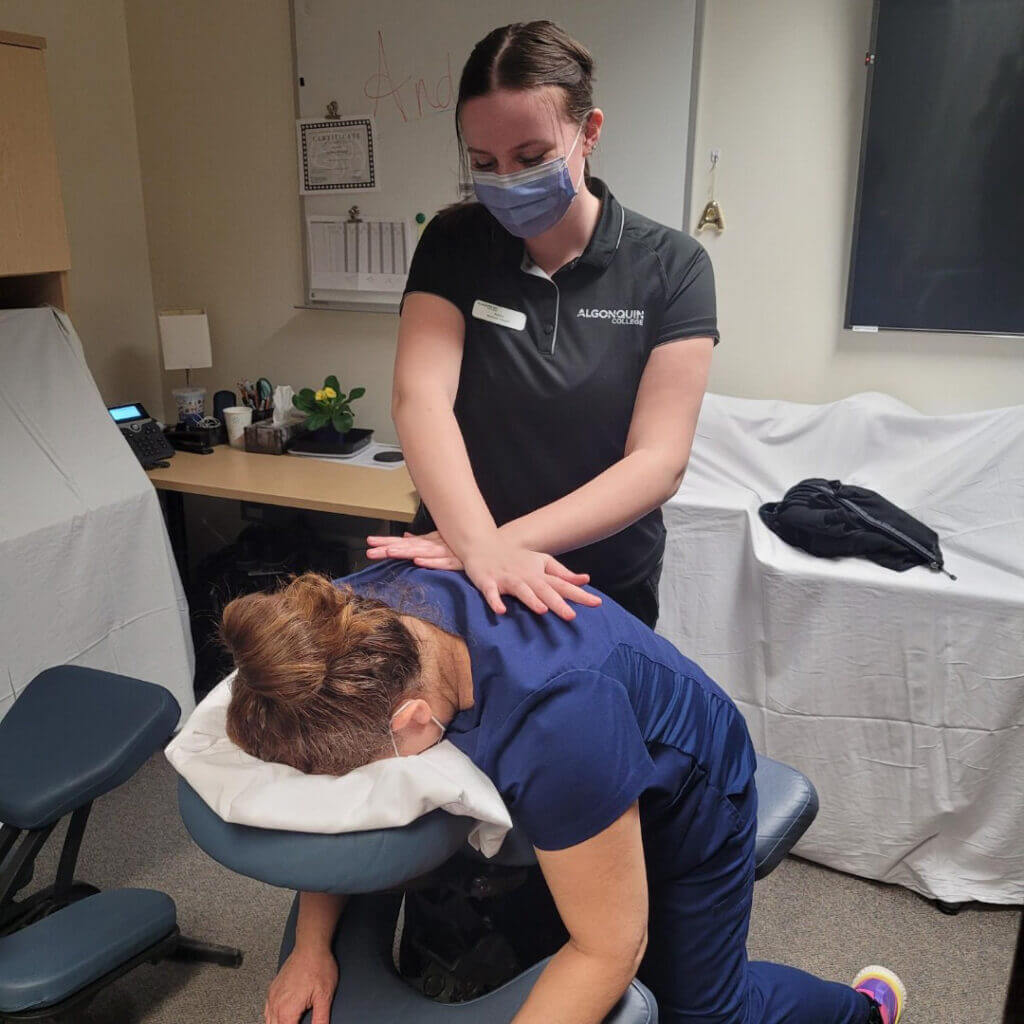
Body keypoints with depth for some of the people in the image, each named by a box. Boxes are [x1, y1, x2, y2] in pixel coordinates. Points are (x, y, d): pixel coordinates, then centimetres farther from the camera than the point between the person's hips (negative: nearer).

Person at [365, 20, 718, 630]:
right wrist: (481, 546, -37)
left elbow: (660, 463, -18)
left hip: (607, 596, -1)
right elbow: (420, 395, -20)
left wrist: (506, 540, -29)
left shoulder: (671, 267, -11)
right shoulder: (452, 244, -6)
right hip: (450, 580, 1)